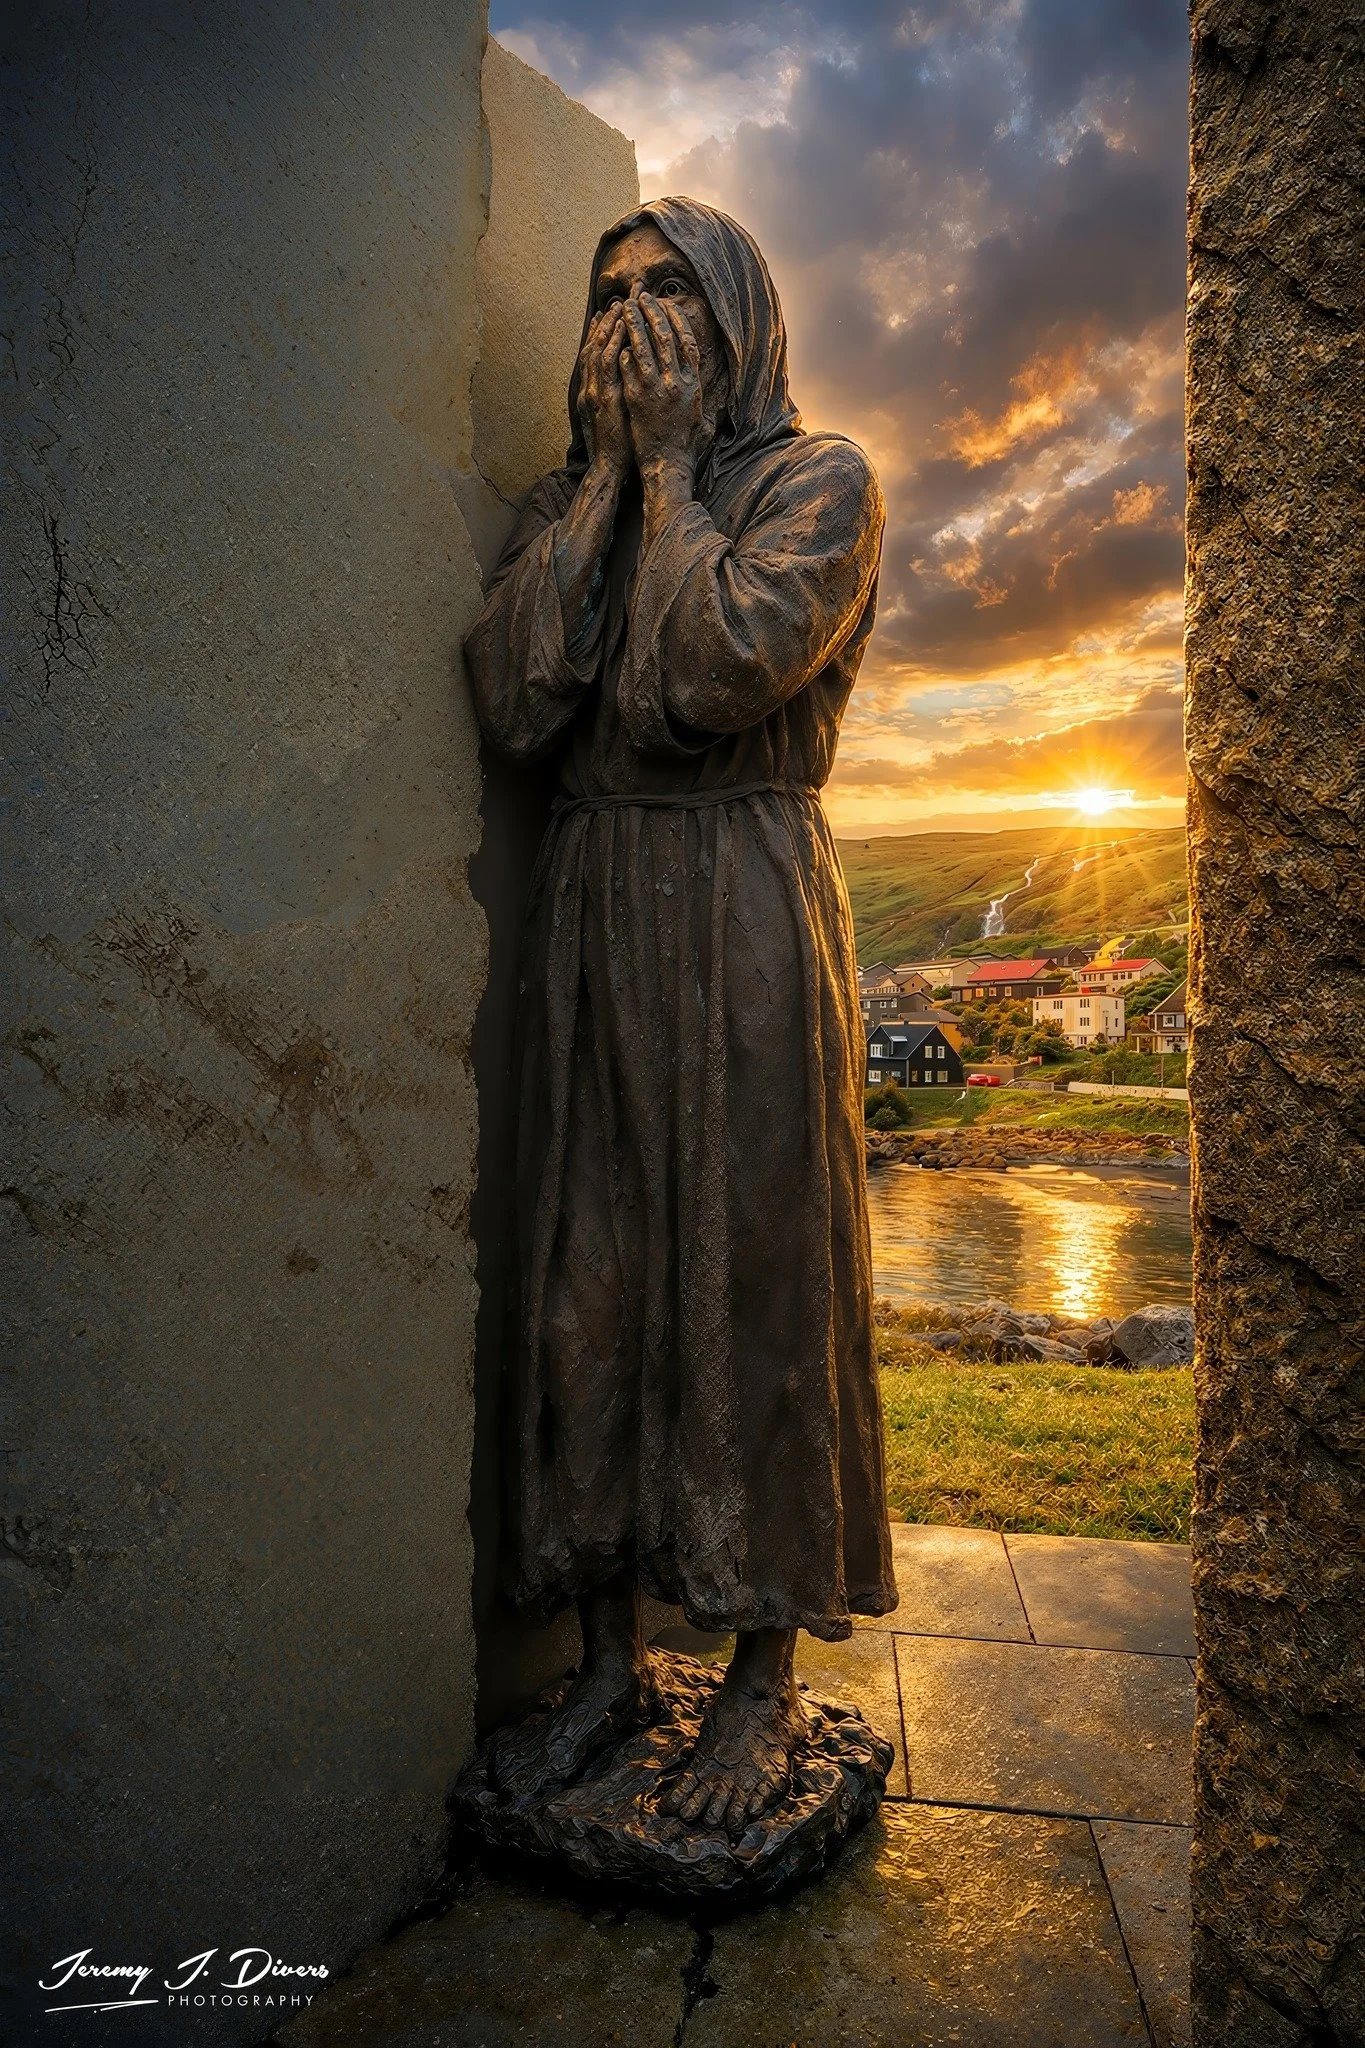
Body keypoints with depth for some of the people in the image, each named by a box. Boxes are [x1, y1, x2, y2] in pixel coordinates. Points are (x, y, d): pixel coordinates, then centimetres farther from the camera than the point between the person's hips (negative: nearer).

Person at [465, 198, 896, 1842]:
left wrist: (670, 469, -3)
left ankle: (766, 1677, 15)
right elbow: (512, 697, -1)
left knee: (753, 1276, -1)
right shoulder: (569, 504, 18)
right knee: (590, 1276, 5)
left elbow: (723, 667, -16)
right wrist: (606, 474, 2)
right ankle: (610, 1662, 20)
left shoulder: (819, 479, 4)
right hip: (591, 909, 5)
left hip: (746, 917, -4)